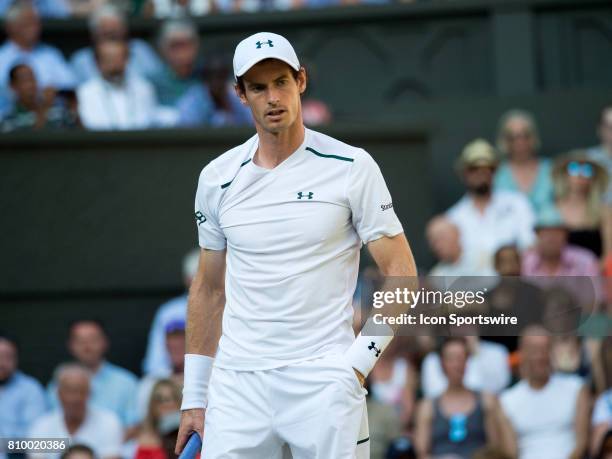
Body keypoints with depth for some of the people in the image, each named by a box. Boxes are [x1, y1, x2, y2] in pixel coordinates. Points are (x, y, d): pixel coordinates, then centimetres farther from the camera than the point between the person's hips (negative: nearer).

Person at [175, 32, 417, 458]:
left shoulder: (352, 167, -1)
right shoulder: (218, 178, 9)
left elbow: (402, 274, 0)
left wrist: (358, 361, -9)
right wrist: (194, 398, 13)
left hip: (323, 380, -3)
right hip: (237, 385, 3)